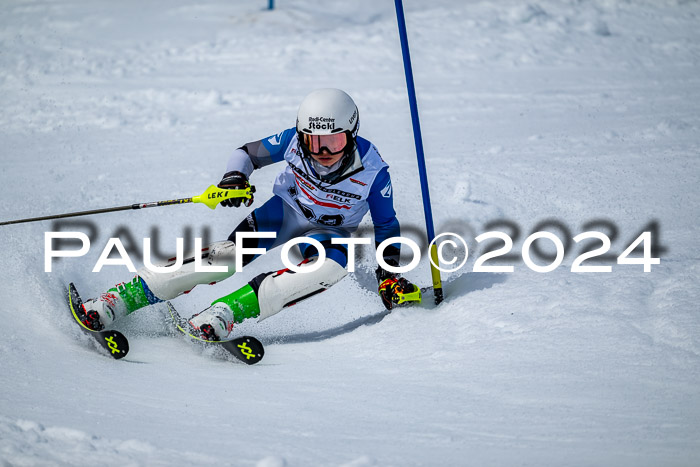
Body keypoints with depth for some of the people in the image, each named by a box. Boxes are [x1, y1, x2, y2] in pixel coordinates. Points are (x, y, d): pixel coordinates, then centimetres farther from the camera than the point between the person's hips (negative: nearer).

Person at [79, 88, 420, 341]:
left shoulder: (372, 169, -24)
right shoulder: (294, 141, -21)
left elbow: (386, 225, -7)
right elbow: (248, 153, -5)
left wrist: (388, 274, -13)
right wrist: (234, 178, -26)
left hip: (329, 231, 0)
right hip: (285, 209, 0)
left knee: (333, 267, -36)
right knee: (233, 253, -27)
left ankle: (229, 311, -39)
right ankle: (119, 299, -27)